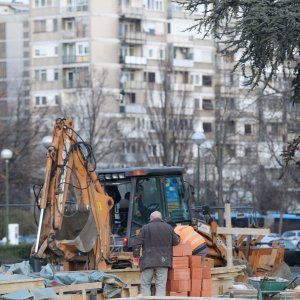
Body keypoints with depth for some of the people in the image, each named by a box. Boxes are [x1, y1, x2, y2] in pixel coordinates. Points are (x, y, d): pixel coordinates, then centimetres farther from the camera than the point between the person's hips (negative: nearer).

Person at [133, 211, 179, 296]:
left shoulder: (145, 228, -2)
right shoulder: (169, 228, 4)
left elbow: (137, 243, -7)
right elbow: (176, 242, 12)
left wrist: (135, 254, 6)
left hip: (148, 261, -2)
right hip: (163, 261, 2)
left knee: (145, 284, 7)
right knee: (161, 285, 1)